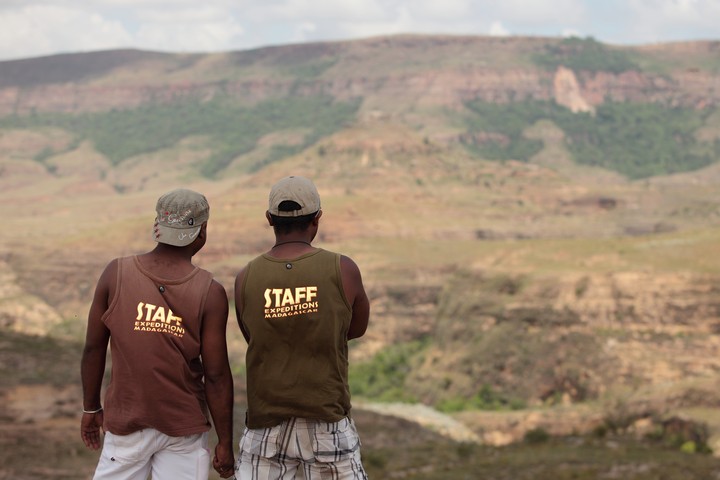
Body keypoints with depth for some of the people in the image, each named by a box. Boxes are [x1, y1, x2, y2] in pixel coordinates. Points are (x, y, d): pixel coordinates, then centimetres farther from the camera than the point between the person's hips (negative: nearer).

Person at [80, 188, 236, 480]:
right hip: (184, 426, -1)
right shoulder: (210, 293, -10)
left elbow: (93, 348, 1)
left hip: (125, 421, 1)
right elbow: (216, 376, -8)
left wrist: (90, 408, 14)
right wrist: (225, 442, 1)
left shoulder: (115, 273, -6)